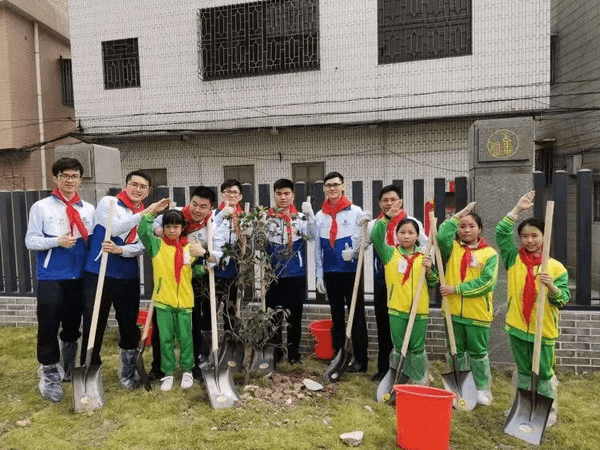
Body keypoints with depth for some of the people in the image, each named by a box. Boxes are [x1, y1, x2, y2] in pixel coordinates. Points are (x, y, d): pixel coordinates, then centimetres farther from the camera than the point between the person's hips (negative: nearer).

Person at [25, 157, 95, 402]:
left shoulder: (89, 209, 6)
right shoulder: (41, 207, -2)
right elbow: (31, 241, -6)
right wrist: (57, 241, -21)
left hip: (79, 277, 3)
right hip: (51, 277, -3)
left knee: (73, 325, 16)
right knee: (49, 326, -2)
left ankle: (68, 368, 36)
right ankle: (49, 374, 15)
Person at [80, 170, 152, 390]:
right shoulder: (108, 202, -2)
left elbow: (141, 247, -3)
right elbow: (116, 228, -19)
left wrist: (119, 250, -21)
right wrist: (145, 213, -22)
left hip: (129, 277, 3)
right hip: (99, 273, -3)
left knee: (129, 324, 9)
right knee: (94, 324, 4)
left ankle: (128, 371, 26)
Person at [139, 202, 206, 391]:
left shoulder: (190, 248, 6)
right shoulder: (156, 245, 2)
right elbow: (143, 231, -14)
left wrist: (202, 255, -11)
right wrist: (151, 211, -17)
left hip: (184, 301, 1)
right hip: (163, 300, -1)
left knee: (185, 338, 9)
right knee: (166, 338, 8)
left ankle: (187, 371, 26)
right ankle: (168, 373, 21)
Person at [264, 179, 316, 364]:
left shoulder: (300, 217, -2)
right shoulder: (266, 217, 2)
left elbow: (312, 235, -19)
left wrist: (310, 214, -32)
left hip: (296, 274, -1)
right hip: (272, 274, 1)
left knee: (295, 315, 9)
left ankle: (294, 352, 23)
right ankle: (274, 351, 26)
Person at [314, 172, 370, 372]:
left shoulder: (356, 212, -3)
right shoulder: (320, 216, 6)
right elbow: (317, 248, 9)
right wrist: (319, 275, 7)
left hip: (352, 271, -3)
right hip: (330, 273, 4)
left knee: (357, 315, 3)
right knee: (336, 316, 14)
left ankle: (360, 359, 13)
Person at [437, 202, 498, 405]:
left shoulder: (490, 253, -4)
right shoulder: (452, 248, 2)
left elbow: (486, 282, -15)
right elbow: (441, 237, -21)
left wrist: (456, 289, -18)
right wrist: (456, 216, -13)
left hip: (478, 313, -2)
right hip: (453, 311, 2)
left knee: (478, 352, 12)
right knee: (456, 352, 14)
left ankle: (483, 388, 28)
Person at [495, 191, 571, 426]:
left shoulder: (556, 267, -6)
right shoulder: (514, 259, -1)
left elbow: (563, 300, -9)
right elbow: (501, 232, -10)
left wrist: (551, 286, -29)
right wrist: (518, 209, -13)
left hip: (543, 329, -2)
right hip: (517, 326, 2)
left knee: (544, 373, 10)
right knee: (523, 371, 16)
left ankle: (549, 412, 27)